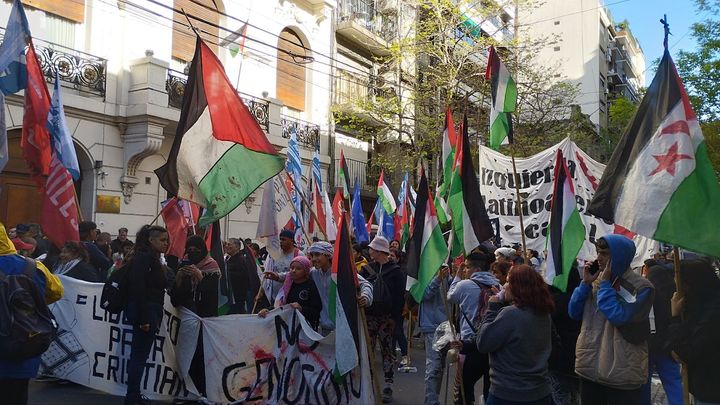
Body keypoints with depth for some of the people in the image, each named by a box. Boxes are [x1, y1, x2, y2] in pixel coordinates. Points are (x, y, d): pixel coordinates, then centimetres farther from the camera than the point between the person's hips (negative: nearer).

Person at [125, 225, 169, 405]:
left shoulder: (153, 258, 15)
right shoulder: (144, 258, -13)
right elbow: (138, 288, -21)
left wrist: (153, 316, 12)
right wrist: (144, 318, -23)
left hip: (150, 312, 10)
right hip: (145, 313, -10)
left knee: (139, 355, 14)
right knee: (139, 355, -4)